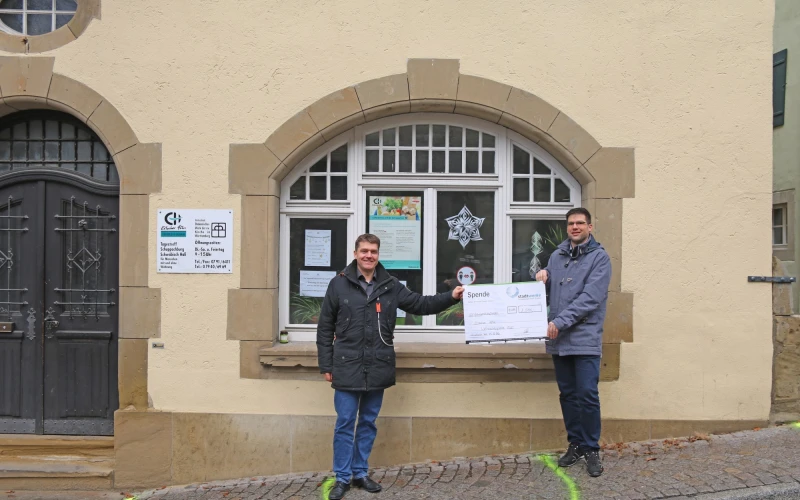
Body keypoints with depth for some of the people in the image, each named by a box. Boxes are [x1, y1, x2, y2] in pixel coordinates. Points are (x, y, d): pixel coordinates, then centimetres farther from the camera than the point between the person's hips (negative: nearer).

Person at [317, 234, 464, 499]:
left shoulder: (390, 285, 5)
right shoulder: (338, 284, -2)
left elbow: (420, 304, 9)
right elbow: (325, 328, 0)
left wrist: (451, 297, -5)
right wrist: (326, 365, -3)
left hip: (378, 368, 3)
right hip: (347, 367, -3)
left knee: (368, 423, 13)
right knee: (345, 424, 3)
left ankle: (360, 473, 26)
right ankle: (342, 478, 15)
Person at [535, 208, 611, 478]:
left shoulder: (599, 257, -4)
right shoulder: (557, 256, 12)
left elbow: (590, 298, -15)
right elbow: (547, 292, 21)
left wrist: (560, 322, -21)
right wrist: (541, 277, -2)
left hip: (585, 339, -5)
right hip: (559, 339, 5)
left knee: (587, 394, -5)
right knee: (567, 394, 11)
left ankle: (591, 449, 9)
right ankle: (575, 444, 24)